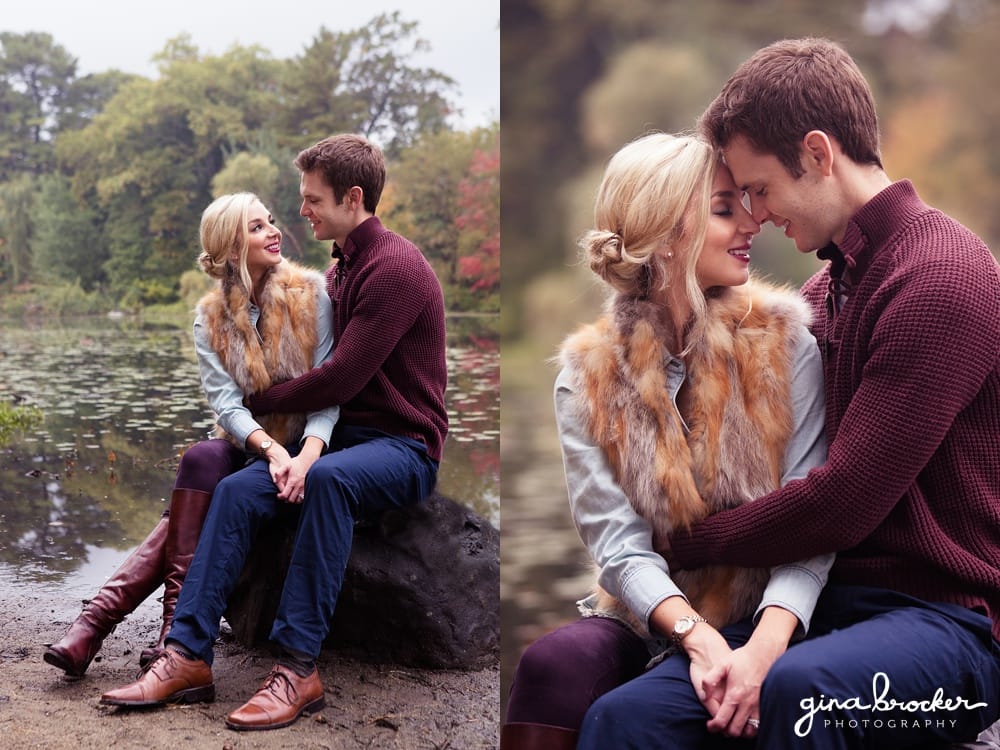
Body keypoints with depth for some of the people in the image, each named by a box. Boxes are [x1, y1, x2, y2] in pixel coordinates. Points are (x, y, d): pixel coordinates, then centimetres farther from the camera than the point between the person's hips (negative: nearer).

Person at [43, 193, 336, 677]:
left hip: (302, 448, -3)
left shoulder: (311, 293, -4)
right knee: (202, 460, -29)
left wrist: (306, 456, -29)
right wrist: (271, 450, -29)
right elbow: (227, 403, -8)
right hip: (245, 450, 3)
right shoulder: (211, 319, 4)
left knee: (203, 463, -28)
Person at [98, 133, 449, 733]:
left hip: (405, 447, -8)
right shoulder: (343, 267, 16)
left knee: (327, 477, -39)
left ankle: (298, 666, -35)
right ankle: (188, 655, -17)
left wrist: (258, 403, -6)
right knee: (238, 489, -15)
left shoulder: (395, 267, -14)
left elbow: (341, 379, -19)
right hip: (348, 434, 8)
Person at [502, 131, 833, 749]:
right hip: (648, 622, 2)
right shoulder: (588, 378, 1)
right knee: (555, 664, -31)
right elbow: (619, 545, -8)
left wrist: (763, 647, -27)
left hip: (762, 620, -1)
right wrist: (698, 638, -27)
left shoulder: (782, 341, -1)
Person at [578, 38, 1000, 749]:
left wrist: (687, 543, -3)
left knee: (798, 690, -39)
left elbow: (843, 503, -16)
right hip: (833, 602, 7)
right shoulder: (827, 286, 15)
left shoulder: (941, 277, -12)